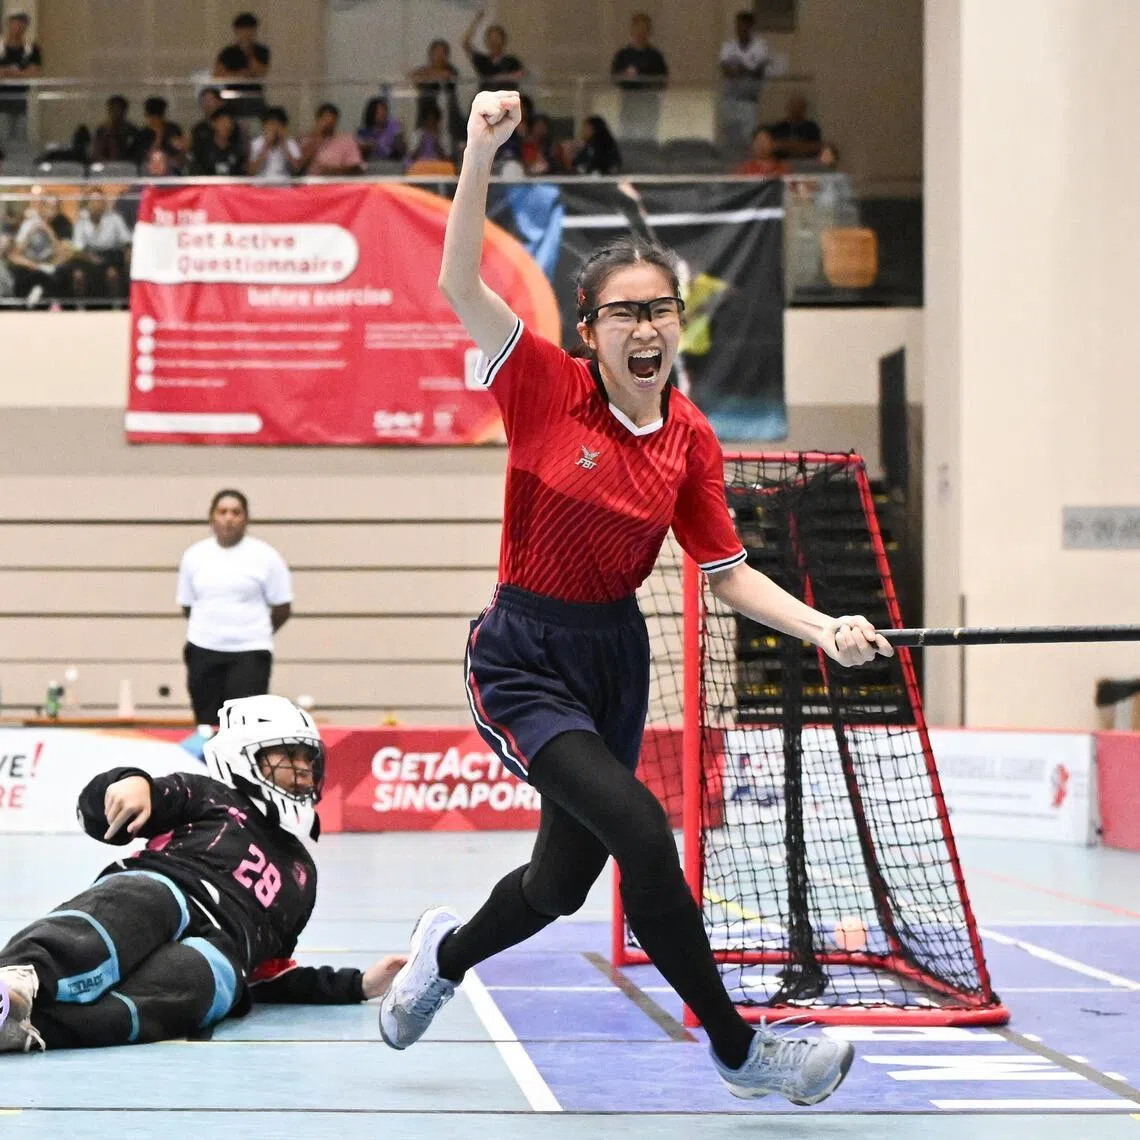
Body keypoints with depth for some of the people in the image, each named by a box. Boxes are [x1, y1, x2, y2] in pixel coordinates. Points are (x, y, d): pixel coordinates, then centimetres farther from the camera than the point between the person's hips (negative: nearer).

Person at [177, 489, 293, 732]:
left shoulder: (265, 556, -1)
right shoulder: (194, 556, 8)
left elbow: (282, 608, 3)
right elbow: (188, 605, 16)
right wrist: (212, 630, 13)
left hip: (249, 653, -3)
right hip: (204, 651, 3)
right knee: (207, 724, 5)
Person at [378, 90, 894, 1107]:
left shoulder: (691, 440, -2)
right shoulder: (548, 388, -13)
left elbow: (729, 573, 3)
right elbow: (460, 283, -24)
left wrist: (826, 629, -12)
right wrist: (482, 153, -34)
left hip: (616, 658, 5)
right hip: (523, 658, -5)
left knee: (562, 882, 14)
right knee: (641, 830, -24)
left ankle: (447, 954, 48)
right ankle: (735, 1047, -9)